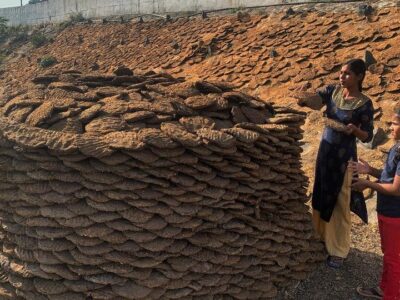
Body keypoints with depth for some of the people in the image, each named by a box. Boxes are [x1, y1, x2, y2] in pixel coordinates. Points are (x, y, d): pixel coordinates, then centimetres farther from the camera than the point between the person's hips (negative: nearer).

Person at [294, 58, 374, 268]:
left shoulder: (364, 104, -13)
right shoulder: (333, 90, 2)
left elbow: (367, 137, -10)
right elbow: (316, 101, -12)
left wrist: (354, 130, -30)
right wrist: (303, 99, -32)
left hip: (343, 155, -5)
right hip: (325, 150, 6)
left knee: (339, 202, 4)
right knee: (322, 197, 17)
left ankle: (339, 250, 20)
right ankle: (323, 236, 39)